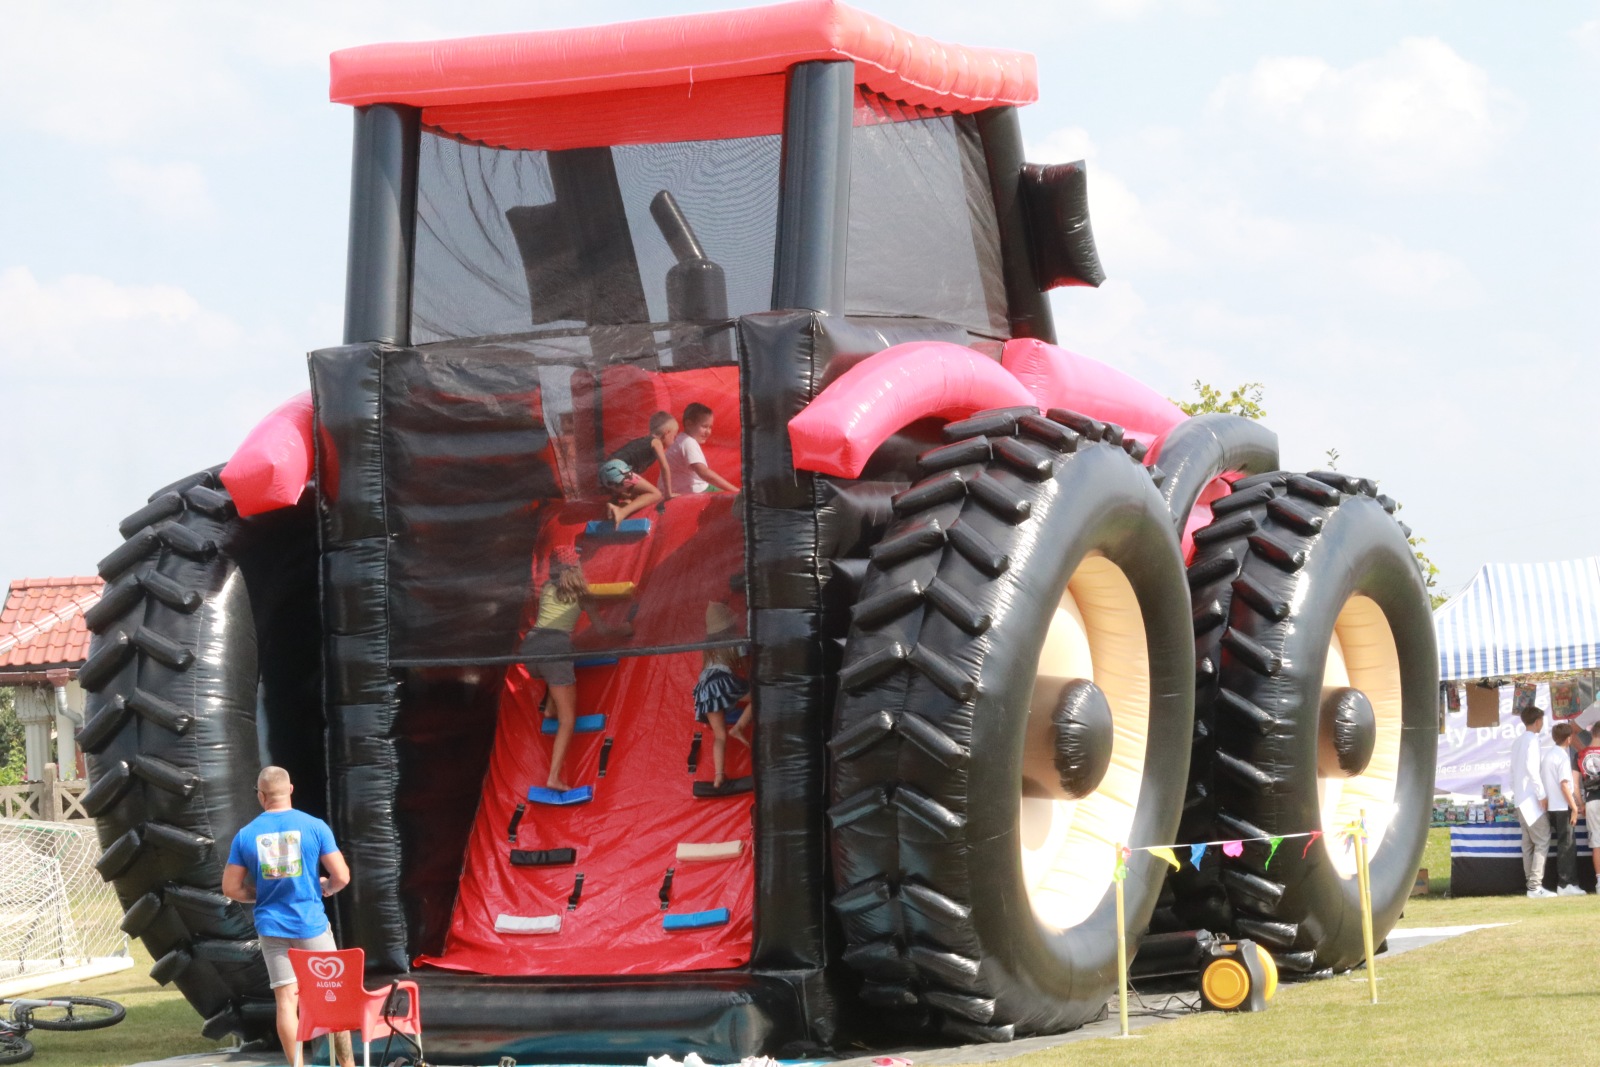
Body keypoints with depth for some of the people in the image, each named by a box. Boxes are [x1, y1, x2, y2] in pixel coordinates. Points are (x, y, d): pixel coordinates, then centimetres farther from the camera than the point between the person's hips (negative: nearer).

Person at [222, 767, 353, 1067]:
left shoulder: (245, 835, -1)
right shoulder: (314, 827, -7)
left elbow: (231, 888, 1)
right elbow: (341, 876, -8)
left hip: (271, 927, 1)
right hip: (311, 924, -1)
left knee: (286, 1001, 3)